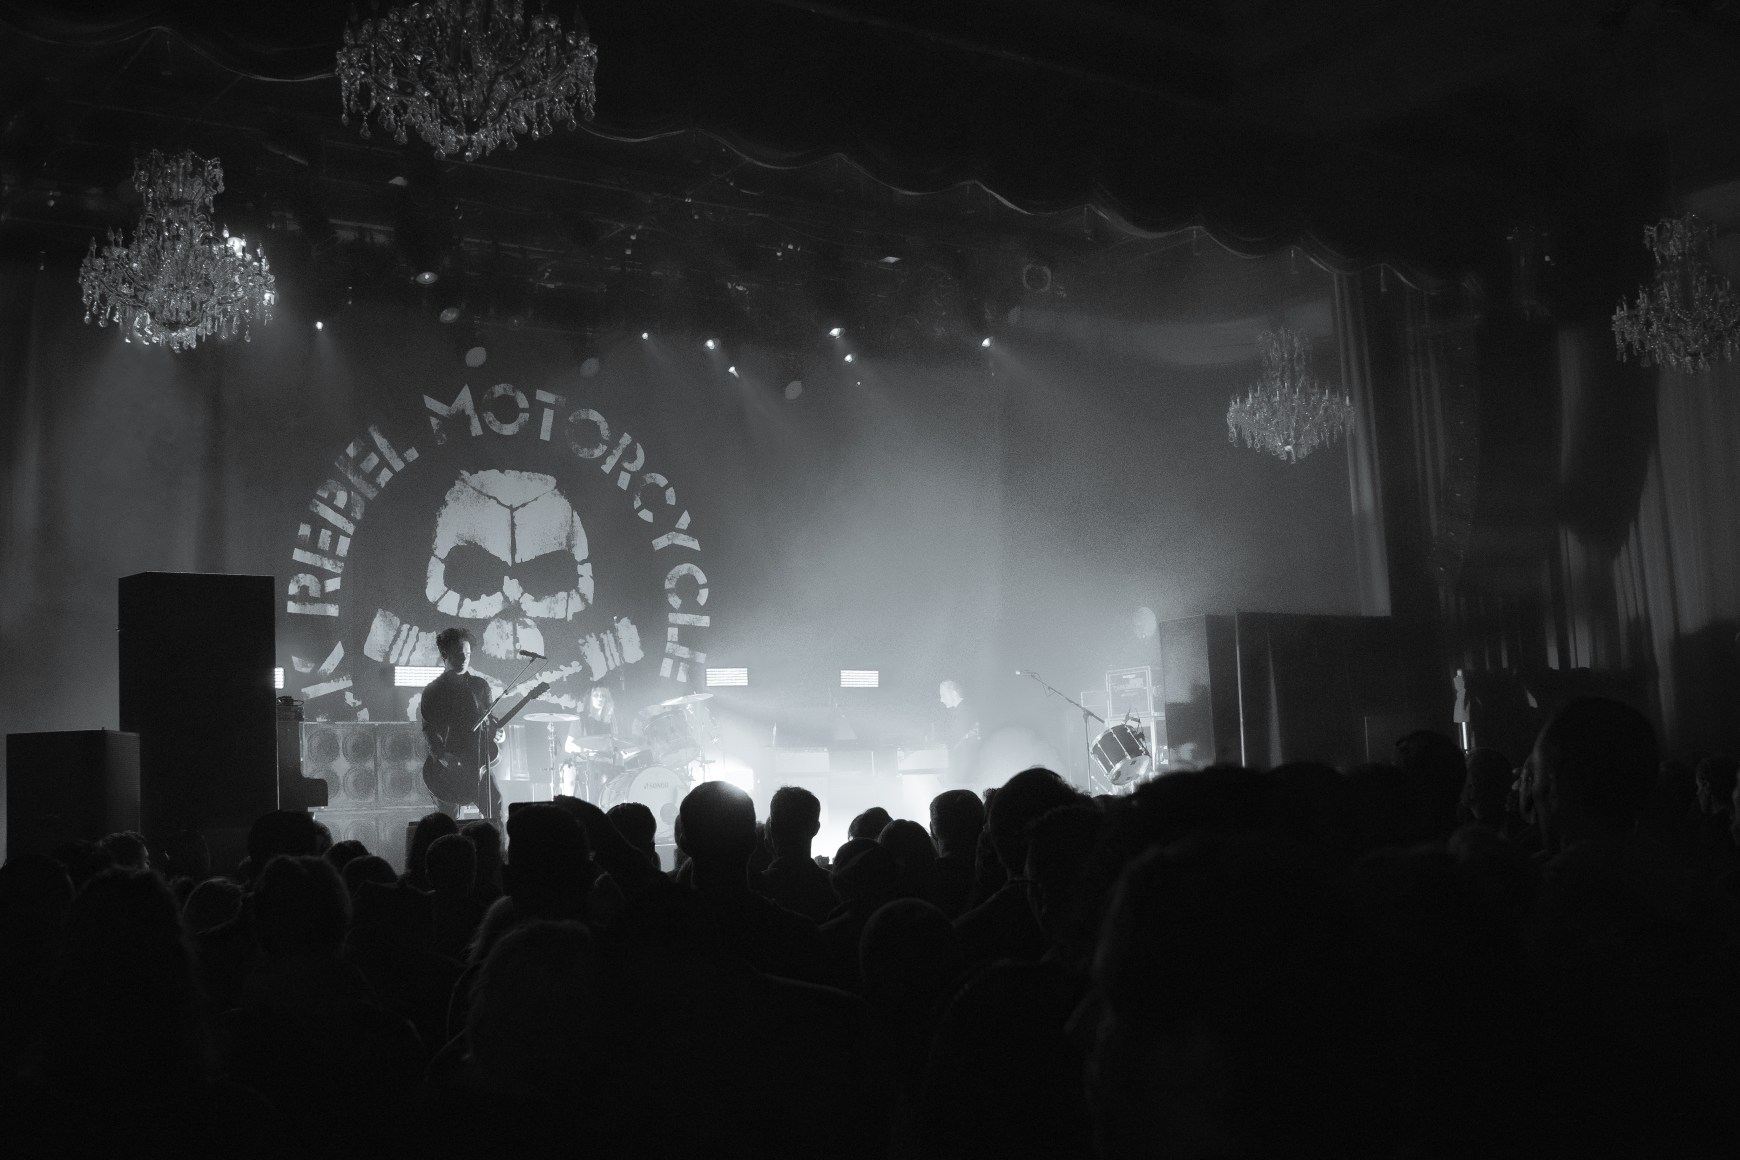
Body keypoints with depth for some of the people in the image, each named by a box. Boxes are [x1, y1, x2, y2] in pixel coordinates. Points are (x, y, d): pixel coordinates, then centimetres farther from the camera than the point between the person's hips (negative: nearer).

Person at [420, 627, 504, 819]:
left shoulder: (479, 685, 10)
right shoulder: (433, 691, 2)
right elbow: (429, 730, -6)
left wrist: (495, 733, -9)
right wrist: (441, 755, -24)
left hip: (477, 764, 2)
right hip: (448, 767, -2)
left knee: (495, 809, -11)